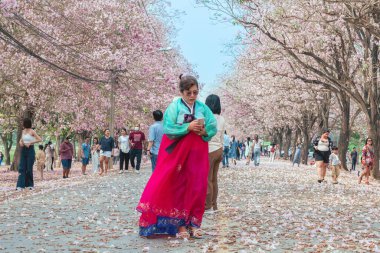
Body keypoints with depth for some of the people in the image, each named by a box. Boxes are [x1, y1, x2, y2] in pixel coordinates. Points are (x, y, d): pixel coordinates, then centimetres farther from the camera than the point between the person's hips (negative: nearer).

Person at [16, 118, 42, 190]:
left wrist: (30, 143, -17)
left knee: (29, 168, -1)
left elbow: (40, 139, -14)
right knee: (21, 168, -2)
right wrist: (20, 142, 0)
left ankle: (30, 184, 13)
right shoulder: (23, 131, 11)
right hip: (23, 150, 6)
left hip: (30, 150, -6)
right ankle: (20, 185, -6)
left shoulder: (32, 131, -8)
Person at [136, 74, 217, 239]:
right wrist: (188, 127, -22)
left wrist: (204, 131, -19)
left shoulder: (203, 108, 5)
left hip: (197, 153, 4)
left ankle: (193, 223, 12)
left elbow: (213, 127, 1)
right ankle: (179, 224, 6)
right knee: (178, 186, 0)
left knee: (197, 187, 3)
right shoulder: (174, 107, -6)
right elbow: (168, 129, -15)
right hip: (178, 152, -3)